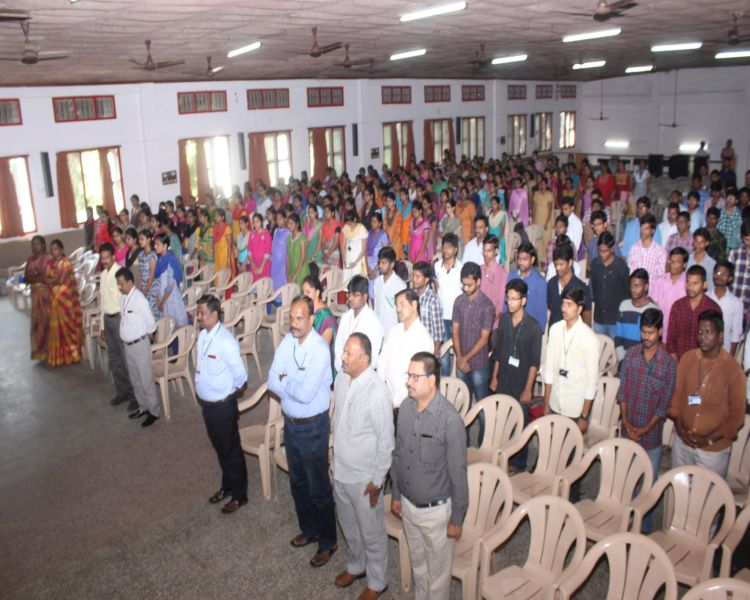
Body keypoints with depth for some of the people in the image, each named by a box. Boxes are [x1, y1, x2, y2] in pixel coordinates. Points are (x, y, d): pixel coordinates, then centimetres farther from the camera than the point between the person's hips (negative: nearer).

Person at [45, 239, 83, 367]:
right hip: (54, 298, 6)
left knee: (67, 324, -1)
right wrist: (54, 280, -14)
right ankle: (59, 356, 14)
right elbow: (46, 279, 4)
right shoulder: (50, 263, 12)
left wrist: (50, 280, -2)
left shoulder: (65, 262, -8)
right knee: (56, 326, 7)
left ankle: (71, 354, 7)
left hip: (65, 297, -6)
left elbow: (61, 280, -15)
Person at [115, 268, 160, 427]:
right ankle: (143, 407, 34)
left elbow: (151, 324, -15)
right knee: (134, 379, 19)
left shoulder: (139, 299, -20)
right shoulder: (123, 297, 4)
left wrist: (143, 337, -1)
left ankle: (155, 411, 12)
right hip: (127, 344, 8)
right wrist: (124, 337, 11)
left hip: (139, 345, -8)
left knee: (146, 380, 1)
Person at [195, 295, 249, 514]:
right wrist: (201, 393, 14)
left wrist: (235, 391, -1)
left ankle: (239, 496, 26)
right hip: (206, 403, 8)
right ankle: (227, 486, 43)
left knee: (231, 450, 9)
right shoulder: (202, 335, 0)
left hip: (223, 405, -8)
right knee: (219, 448, 23)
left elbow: (240, 374, -18)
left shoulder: (225, 341, -25)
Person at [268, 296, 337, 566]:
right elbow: (272, 381, -3)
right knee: (297, 482, 22)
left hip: (312, 426, -7)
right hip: (290, 422, 7)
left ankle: (327, 542, 26)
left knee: (319, 488, 7)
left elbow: (306, 393, -29)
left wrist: (285, 380, -12)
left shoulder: (319, 350, -24)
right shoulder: (287, 341, -3)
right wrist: (294, 389, -19)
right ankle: (308, 529, 43)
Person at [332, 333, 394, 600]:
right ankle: (356, 565, 50)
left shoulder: (377, 392, -27)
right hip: (340, 470, 7)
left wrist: (377, 480, -15)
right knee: (348, 525, 26)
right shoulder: (341, 380, -4)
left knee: (371, 532, 14)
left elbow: (386, 441, -20)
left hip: (364, 477, -7)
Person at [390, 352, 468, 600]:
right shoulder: (406, 407, -8)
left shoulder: (450, 420, -26)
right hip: (408, 504, 6)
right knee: (417, 561, 27)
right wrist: (395, 494, 12)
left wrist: (457, 519, -11)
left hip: (436, 509, -5)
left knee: (438, 568, 17)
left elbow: (458, 474, -18)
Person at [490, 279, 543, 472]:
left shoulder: (533, 327, -14)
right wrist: (494, 377, 10)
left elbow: (534, 362, -11)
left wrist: (528, 389, -12)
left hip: (521, 384, -4)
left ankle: (518, 464, 24)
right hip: (503, 381, 4)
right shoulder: (504, 320, 0)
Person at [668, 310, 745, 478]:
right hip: (682, 441, 4)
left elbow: (737, 415, -10)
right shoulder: (688, 358, -4)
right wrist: (679, 427, -5)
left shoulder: (733, 369, -16)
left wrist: (710, 439, -14)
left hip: (713, 448, -3)